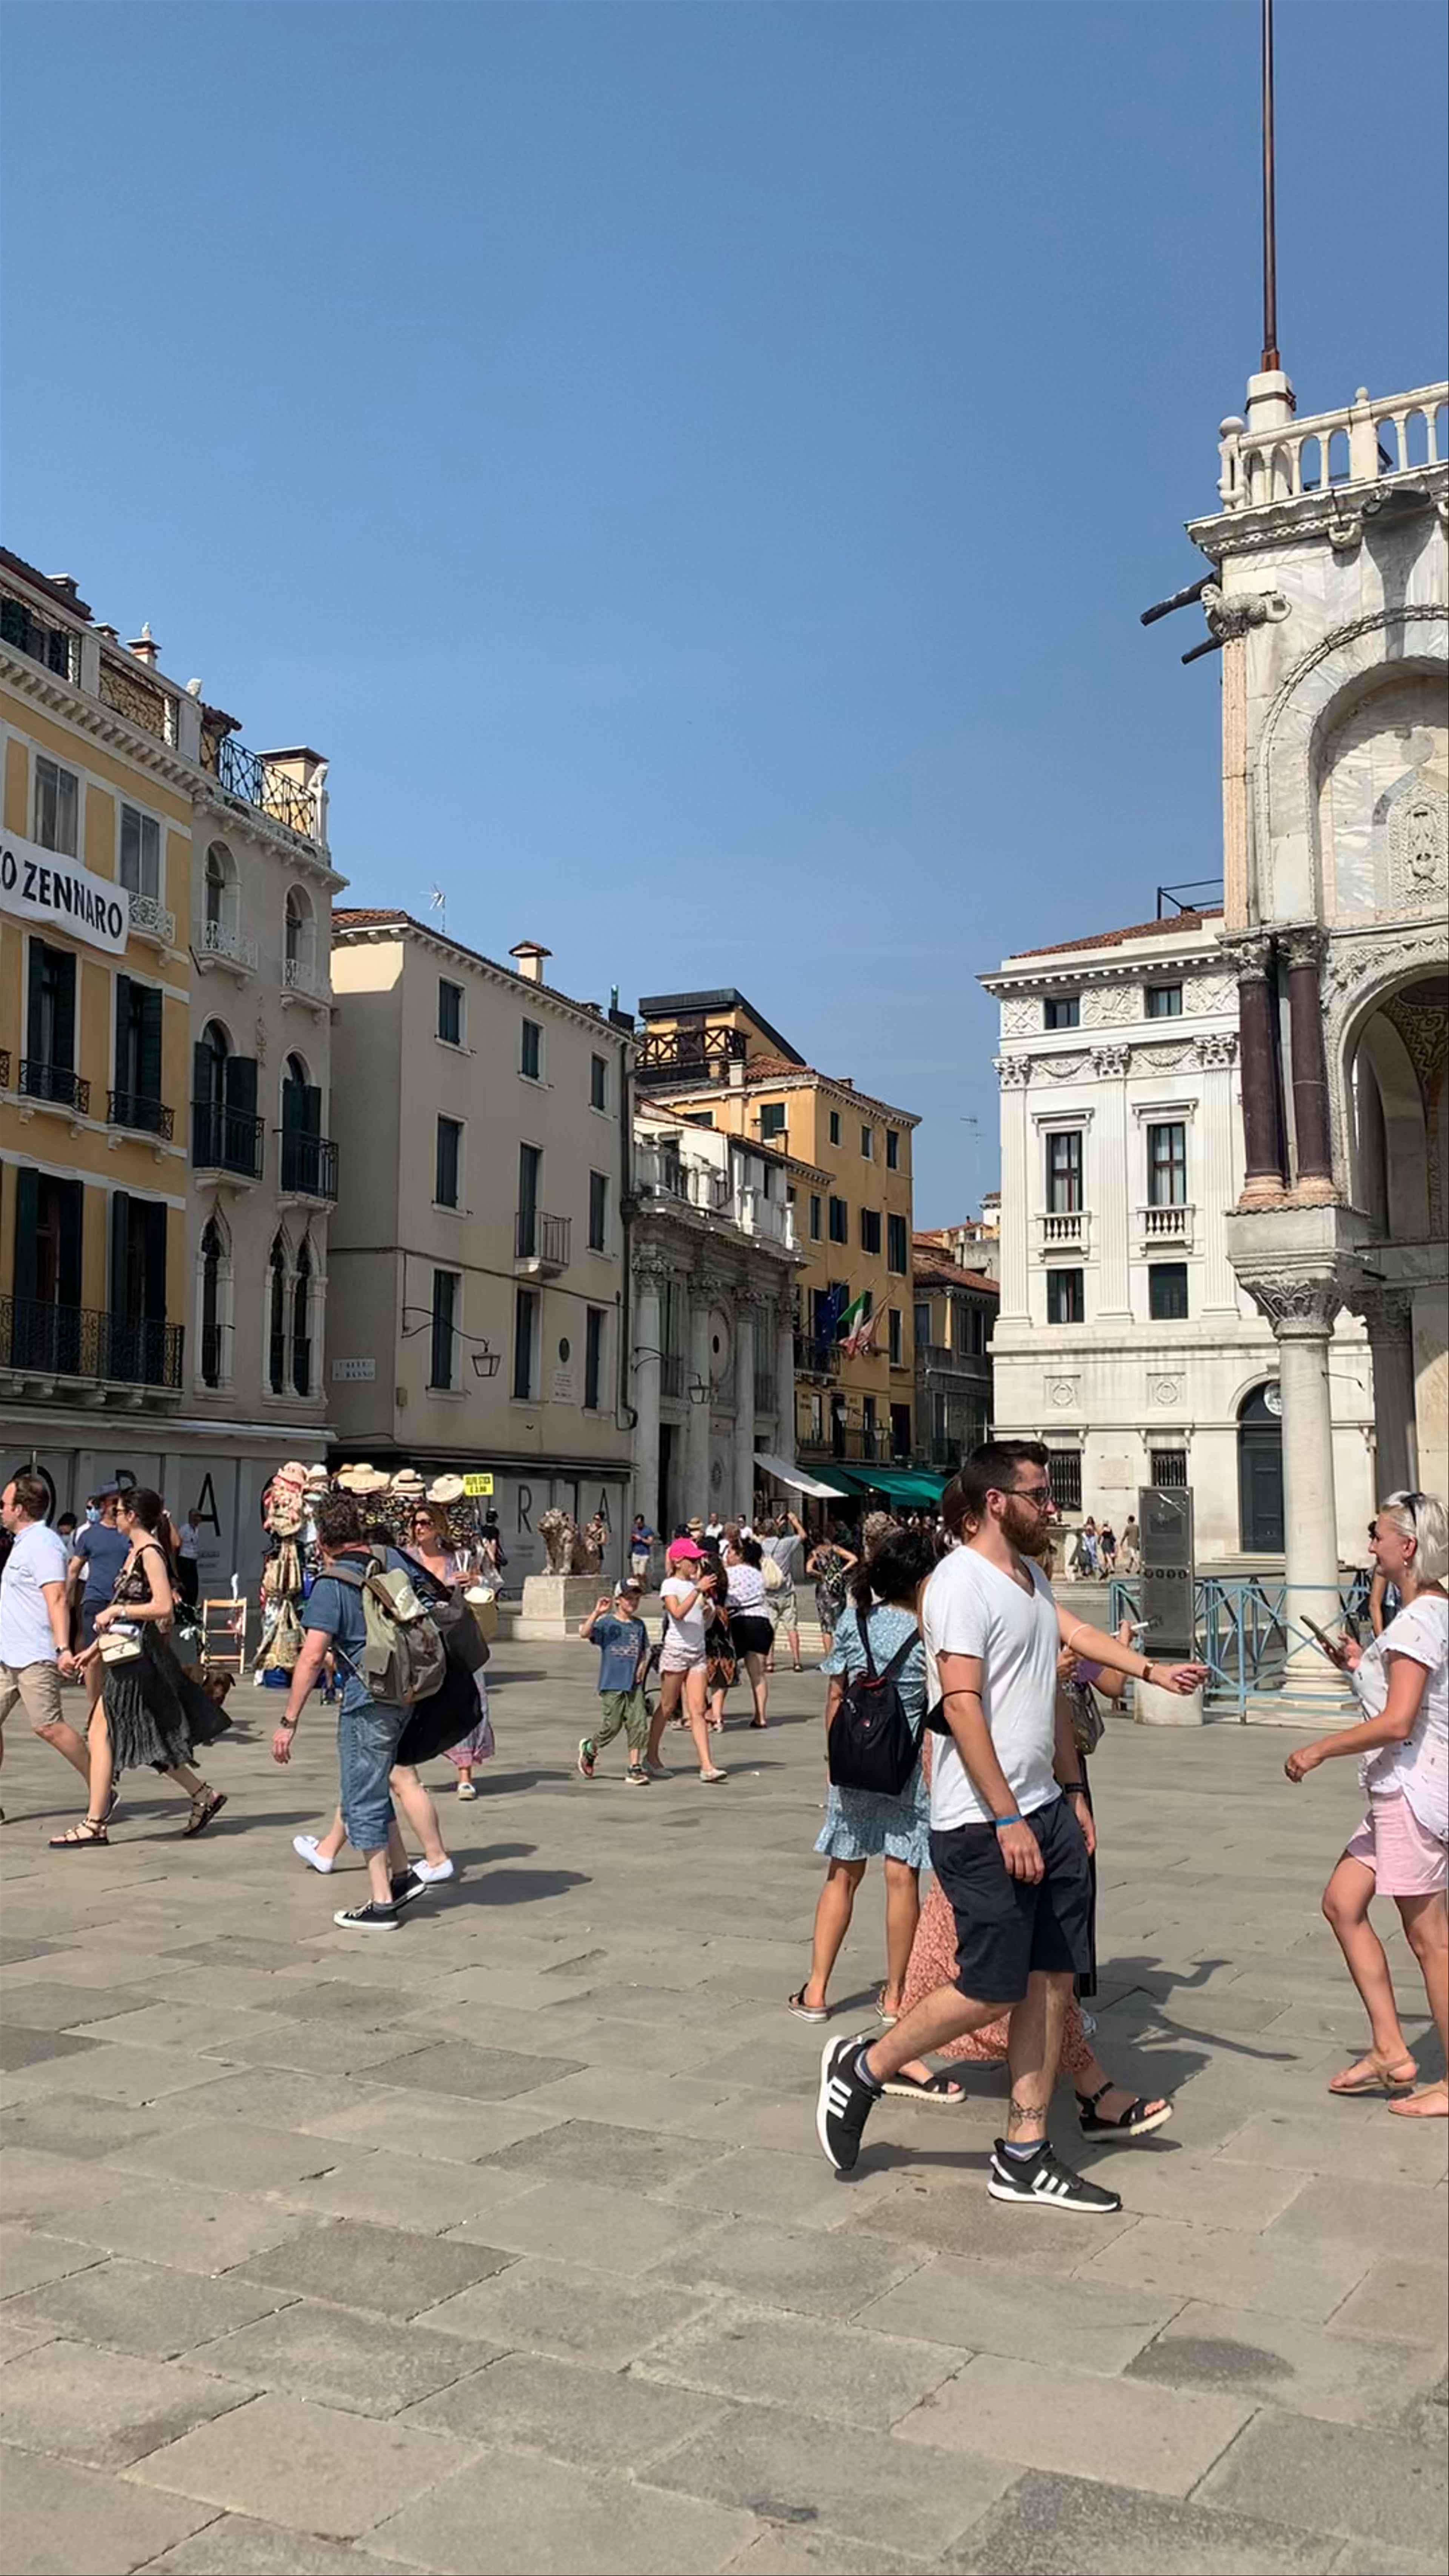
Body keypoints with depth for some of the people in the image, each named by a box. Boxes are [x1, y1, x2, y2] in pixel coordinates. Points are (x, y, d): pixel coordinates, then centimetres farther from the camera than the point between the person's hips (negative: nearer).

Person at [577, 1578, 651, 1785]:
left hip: (634, 1685, 4)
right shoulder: (606, 1623, -5)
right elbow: (585, 1634, -21)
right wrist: (597, 1613, -31)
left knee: (639, 1724, -4)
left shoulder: (639, 1625, 11)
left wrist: (643, 1665, 4)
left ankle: (635, 1768, 3)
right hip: (612, 1685, -4)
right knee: (613, 1726, -3)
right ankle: (590, 1749, 26)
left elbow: (645, 1650, 23)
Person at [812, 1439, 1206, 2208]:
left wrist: (1072, 1792, 19)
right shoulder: (961, 1582, -15)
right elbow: (961, 1705, -21)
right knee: (989, 1990, -5)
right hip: (983, 1822, -9)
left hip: (1045, 1810, 9)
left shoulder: (1031, 1578, 15)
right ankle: (863, 2068, 16)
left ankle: (1024, 2157, 17)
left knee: (1053, 1981, 7)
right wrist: (1007, 1819, -22)